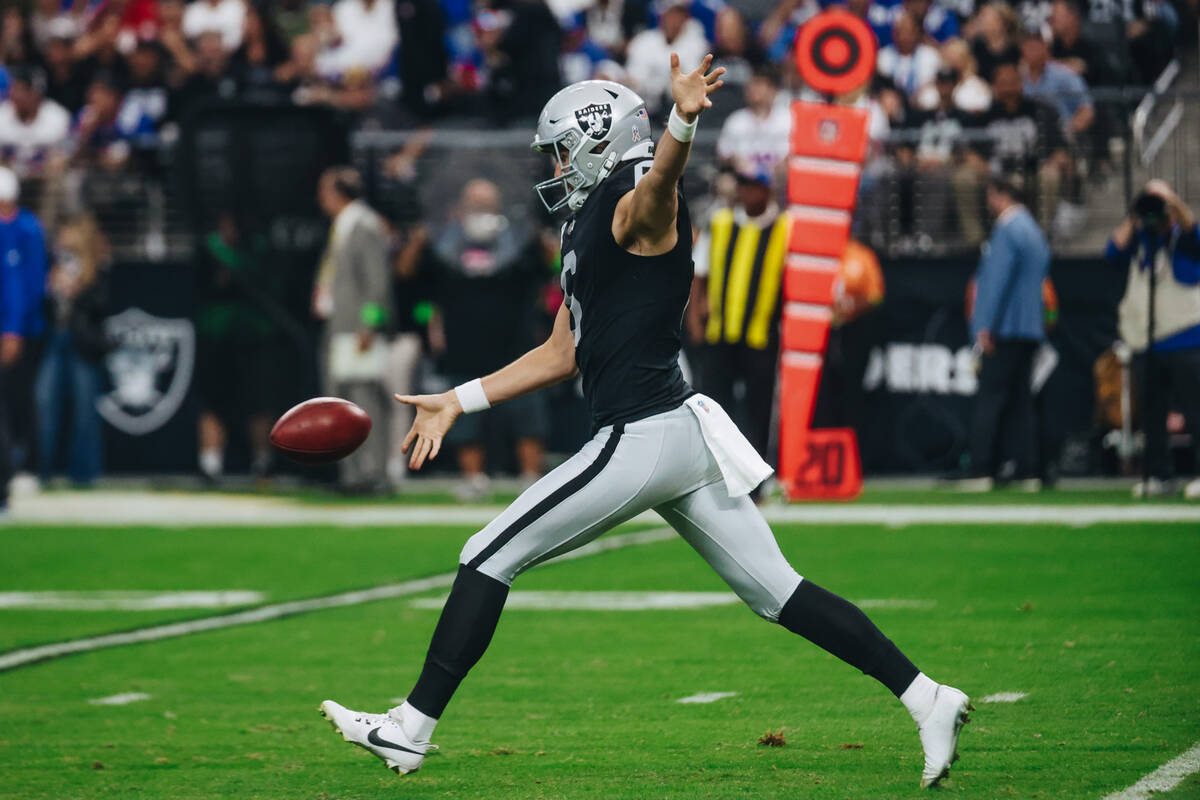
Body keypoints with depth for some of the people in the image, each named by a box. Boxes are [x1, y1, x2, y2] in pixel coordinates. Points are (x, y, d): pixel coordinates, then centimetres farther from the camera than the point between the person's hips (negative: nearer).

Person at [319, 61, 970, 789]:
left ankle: (412, 728, 1)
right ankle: (926, 698, 4)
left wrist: (683, 121, -55)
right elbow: (564, 354, 29)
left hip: (644, 439, -10)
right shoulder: (591, 230, 22)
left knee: (490, 558, -3)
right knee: (777, 592, 9)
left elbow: (659, 177, -32)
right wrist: (459, 402, 30)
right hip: (681, 431, 10)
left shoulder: (636, 210, -7)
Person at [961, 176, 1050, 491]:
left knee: (989, 401, -9)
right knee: (1020, 402, 10)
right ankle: (1027, 473, 7)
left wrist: (986, 326, -18)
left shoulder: (1007, 229, -10)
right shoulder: (1034, 230, 19)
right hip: (1030, 329, 9)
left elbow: (998, 279, -17)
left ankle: (981, 473, -14)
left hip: (1005, 330, -9)